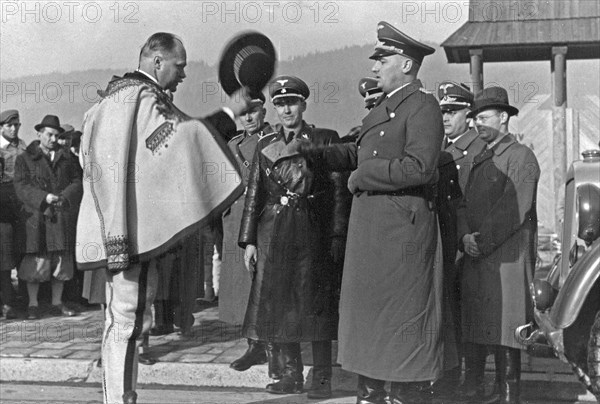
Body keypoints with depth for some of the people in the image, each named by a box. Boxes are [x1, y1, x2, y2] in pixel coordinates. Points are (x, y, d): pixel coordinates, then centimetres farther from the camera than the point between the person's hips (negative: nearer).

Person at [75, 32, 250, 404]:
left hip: (124, 227, 11)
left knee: (127, 317, 16)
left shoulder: (121, 92, 20)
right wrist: (229, 113, -17)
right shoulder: (141, 96, -12)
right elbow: (178, 137, -24)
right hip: (133, 225, -11)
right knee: (128, 316, -7)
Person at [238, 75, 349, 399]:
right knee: (278, 303, 6)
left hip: (312, 232, -3)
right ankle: (291, 374, 18)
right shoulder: (265, 145, 11)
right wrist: (248, 240, 3)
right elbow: (254, 193, 9)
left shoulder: (325, 139, 1)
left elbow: (338, 191, -2)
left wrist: (338, 237, -9)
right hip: (273, 233, 4)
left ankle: (321, 377, 10)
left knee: (315, 303, 0)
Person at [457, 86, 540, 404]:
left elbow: (516, 208, -13)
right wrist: (465, 237, -4)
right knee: (478, 327, 7)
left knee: (504, 327, -8)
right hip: (476, 258, 7)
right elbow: (464, 204, 15)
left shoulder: (521, 156, -3)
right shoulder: (480, 160, 22)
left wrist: (482, 240, -15)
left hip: (507, 256, -7)